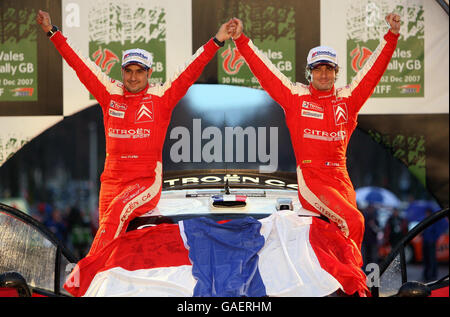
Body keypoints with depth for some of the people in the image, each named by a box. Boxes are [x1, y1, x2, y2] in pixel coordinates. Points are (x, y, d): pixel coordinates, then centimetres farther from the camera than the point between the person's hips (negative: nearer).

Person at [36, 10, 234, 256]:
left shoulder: (161, 96, 4)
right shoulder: (109, 93, 11)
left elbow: (191, 72, -1)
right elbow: (80, 64, 13)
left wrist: (217, 41, -9)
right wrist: (53, 33, 13)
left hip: (147, 181, -4)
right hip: (112, 180, 4)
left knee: (117, 211, -29)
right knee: (112, 241, -5)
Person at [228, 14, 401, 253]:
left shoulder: (348, 98, 15)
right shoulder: (295, 96, 8)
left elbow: (374, 69, 14)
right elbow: (263, 69, 6)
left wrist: (392, 36, 8)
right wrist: (241, 39, 1)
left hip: (340, 177, 4)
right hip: (310, 177, -4)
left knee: (347, 226, -9)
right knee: (354, 221, -22)